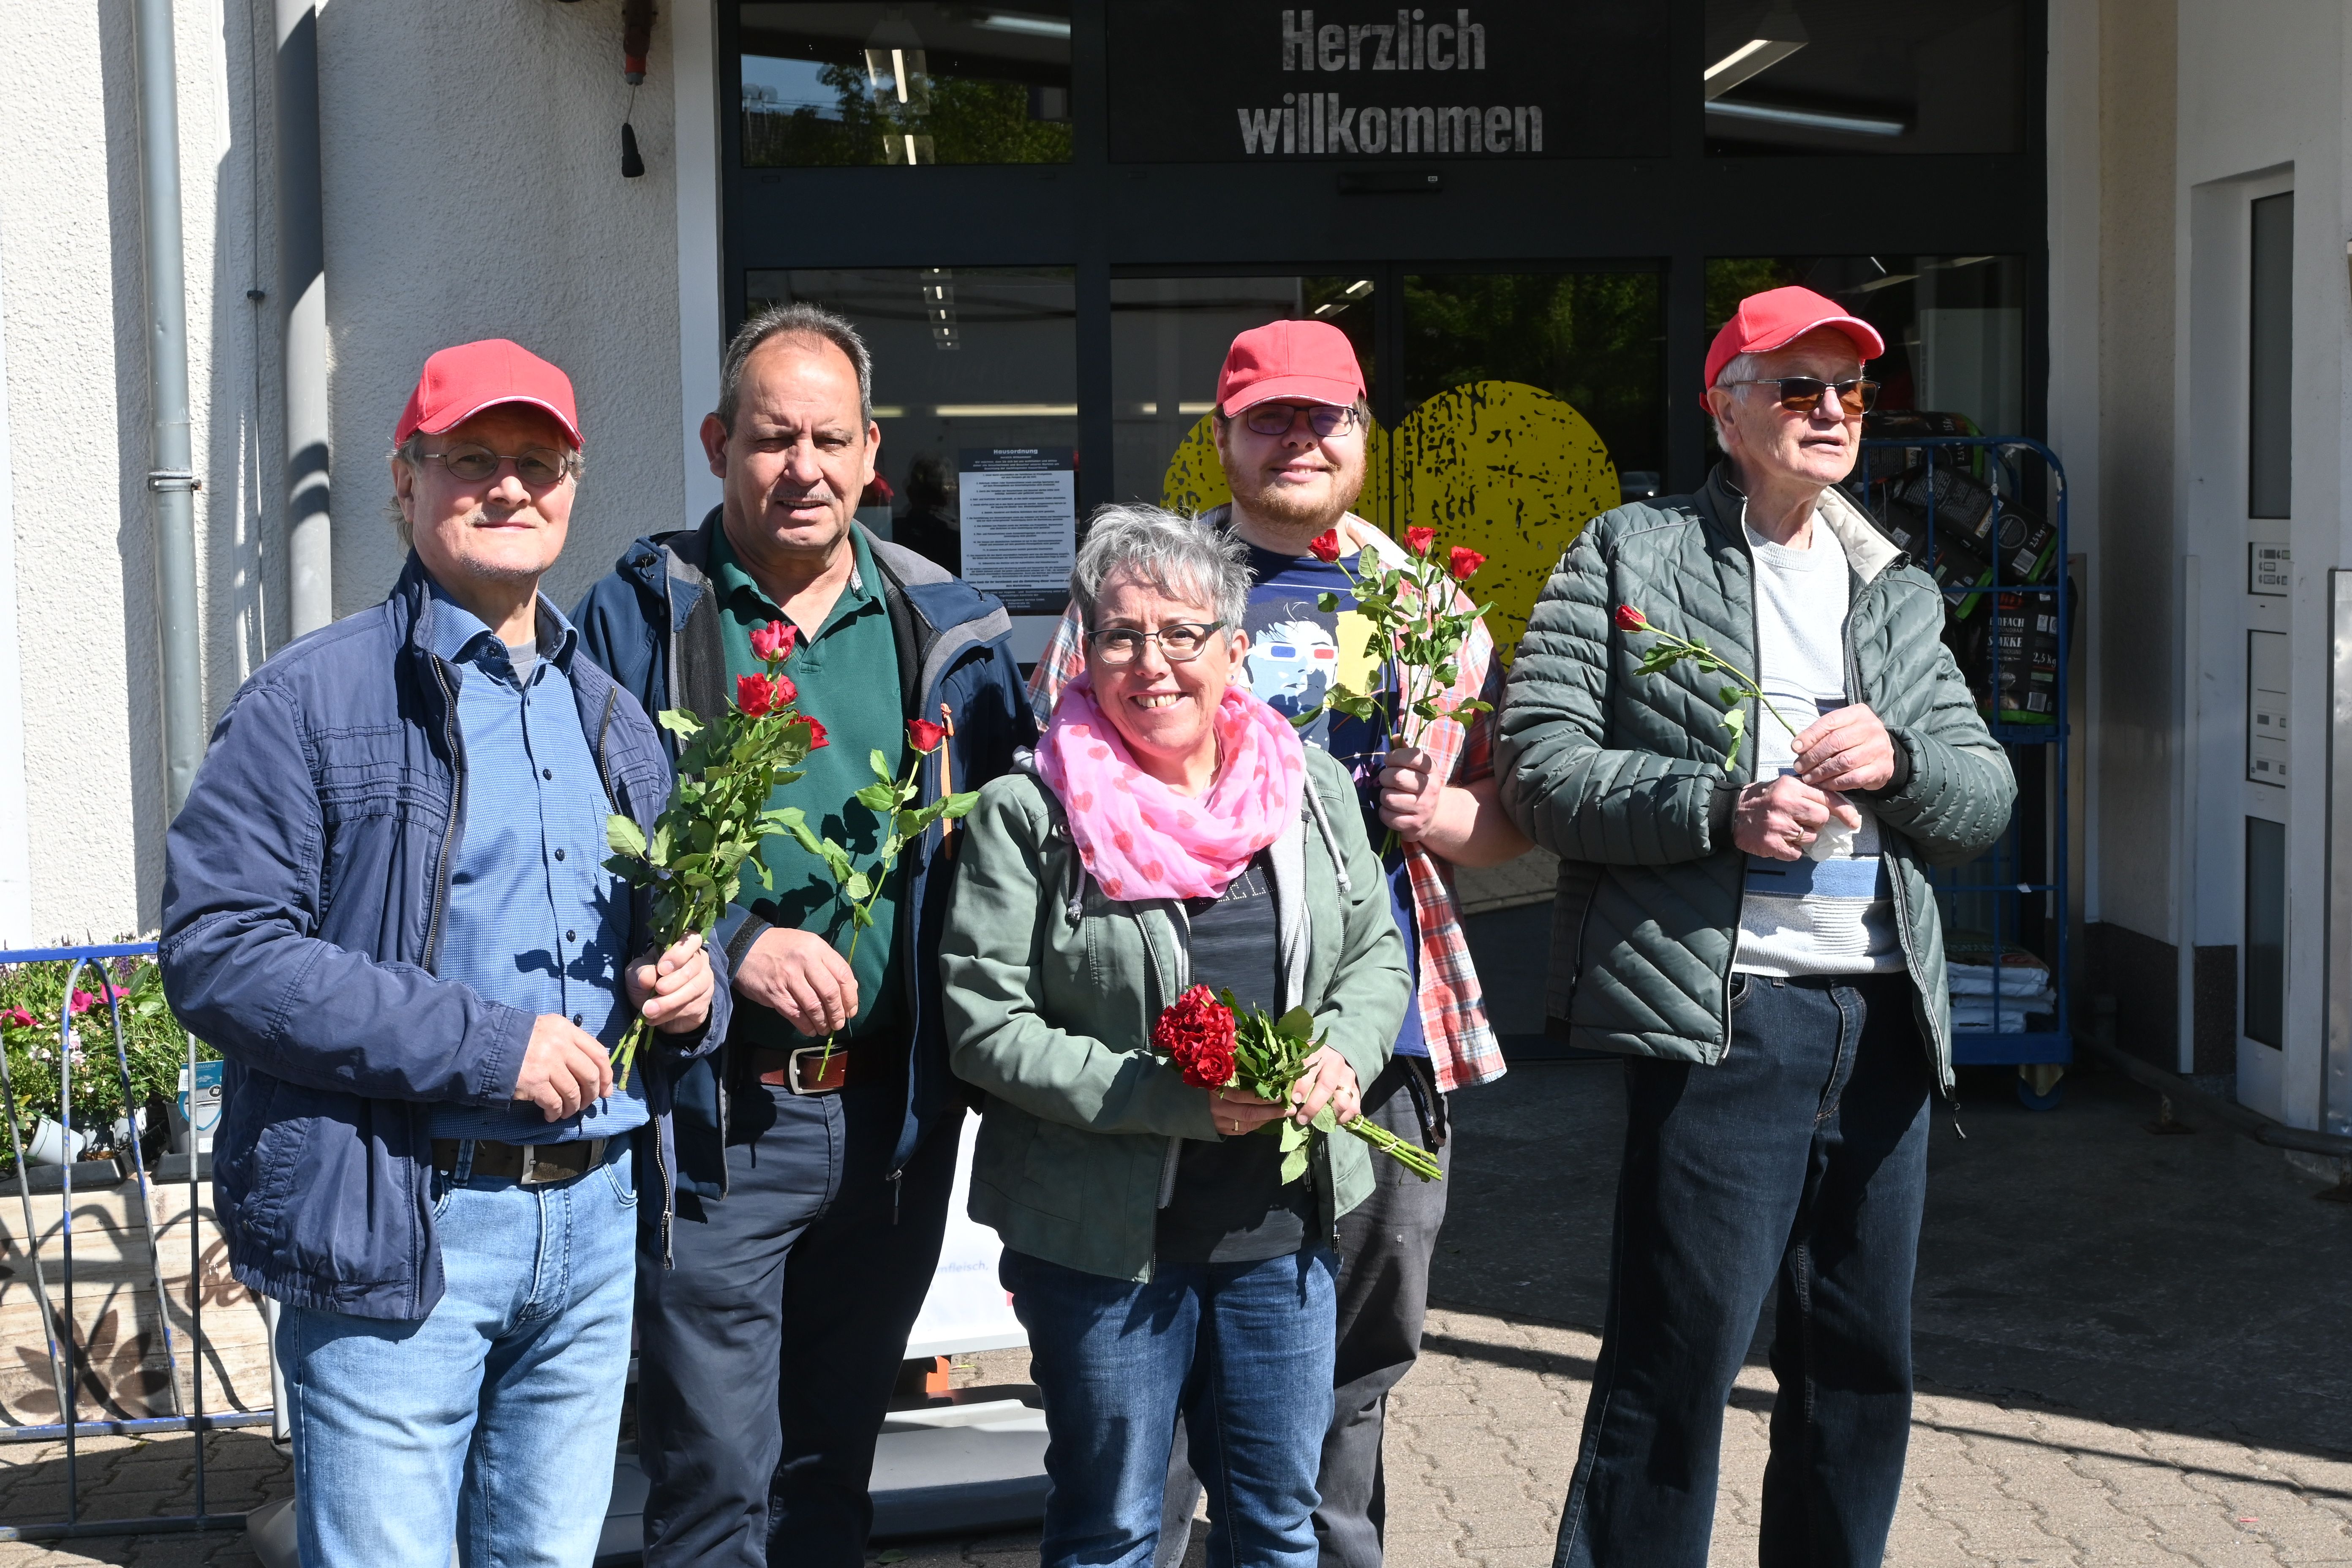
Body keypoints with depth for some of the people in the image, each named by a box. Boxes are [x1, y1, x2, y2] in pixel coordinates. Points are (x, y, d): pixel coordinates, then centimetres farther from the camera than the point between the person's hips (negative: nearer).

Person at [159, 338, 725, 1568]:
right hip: (399, 1229, -6)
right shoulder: (313, 701, -5)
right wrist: (484, 1043, -19)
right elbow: (216, 949, -15)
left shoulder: (613, 719, 17)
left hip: (595, 1222, 6)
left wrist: (691, 990, 2)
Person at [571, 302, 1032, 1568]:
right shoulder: (641, 615, -2)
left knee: (834, 1461, 17)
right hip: (713, 1118, -3)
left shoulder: (947, 632, 8)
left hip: (891, 1117, 4)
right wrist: (737, 944, -18)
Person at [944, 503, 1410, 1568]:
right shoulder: (1027, 816, -10)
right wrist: (1171, 1099, -21)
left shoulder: (1310, 788, 5)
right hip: (1103, 1236, -4)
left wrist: (1342, 1054, -9)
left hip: (1283, 1227, 4)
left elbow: (1375, 955, 13)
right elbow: (987, 1028, -13)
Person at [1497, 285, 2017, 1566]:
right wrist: (1717, 806, -17)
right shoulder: (1631, 556, 3)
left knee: (1864, 1366, 13)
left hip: (1883, 1017, 6)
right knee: (1676, 1362, -6)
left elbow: (1988, 796, 15)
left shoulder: (1900, 595, 19)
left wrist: (1898, 761, -7)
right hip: (1717, 1016, -6)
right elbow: (1540, 766, -5)